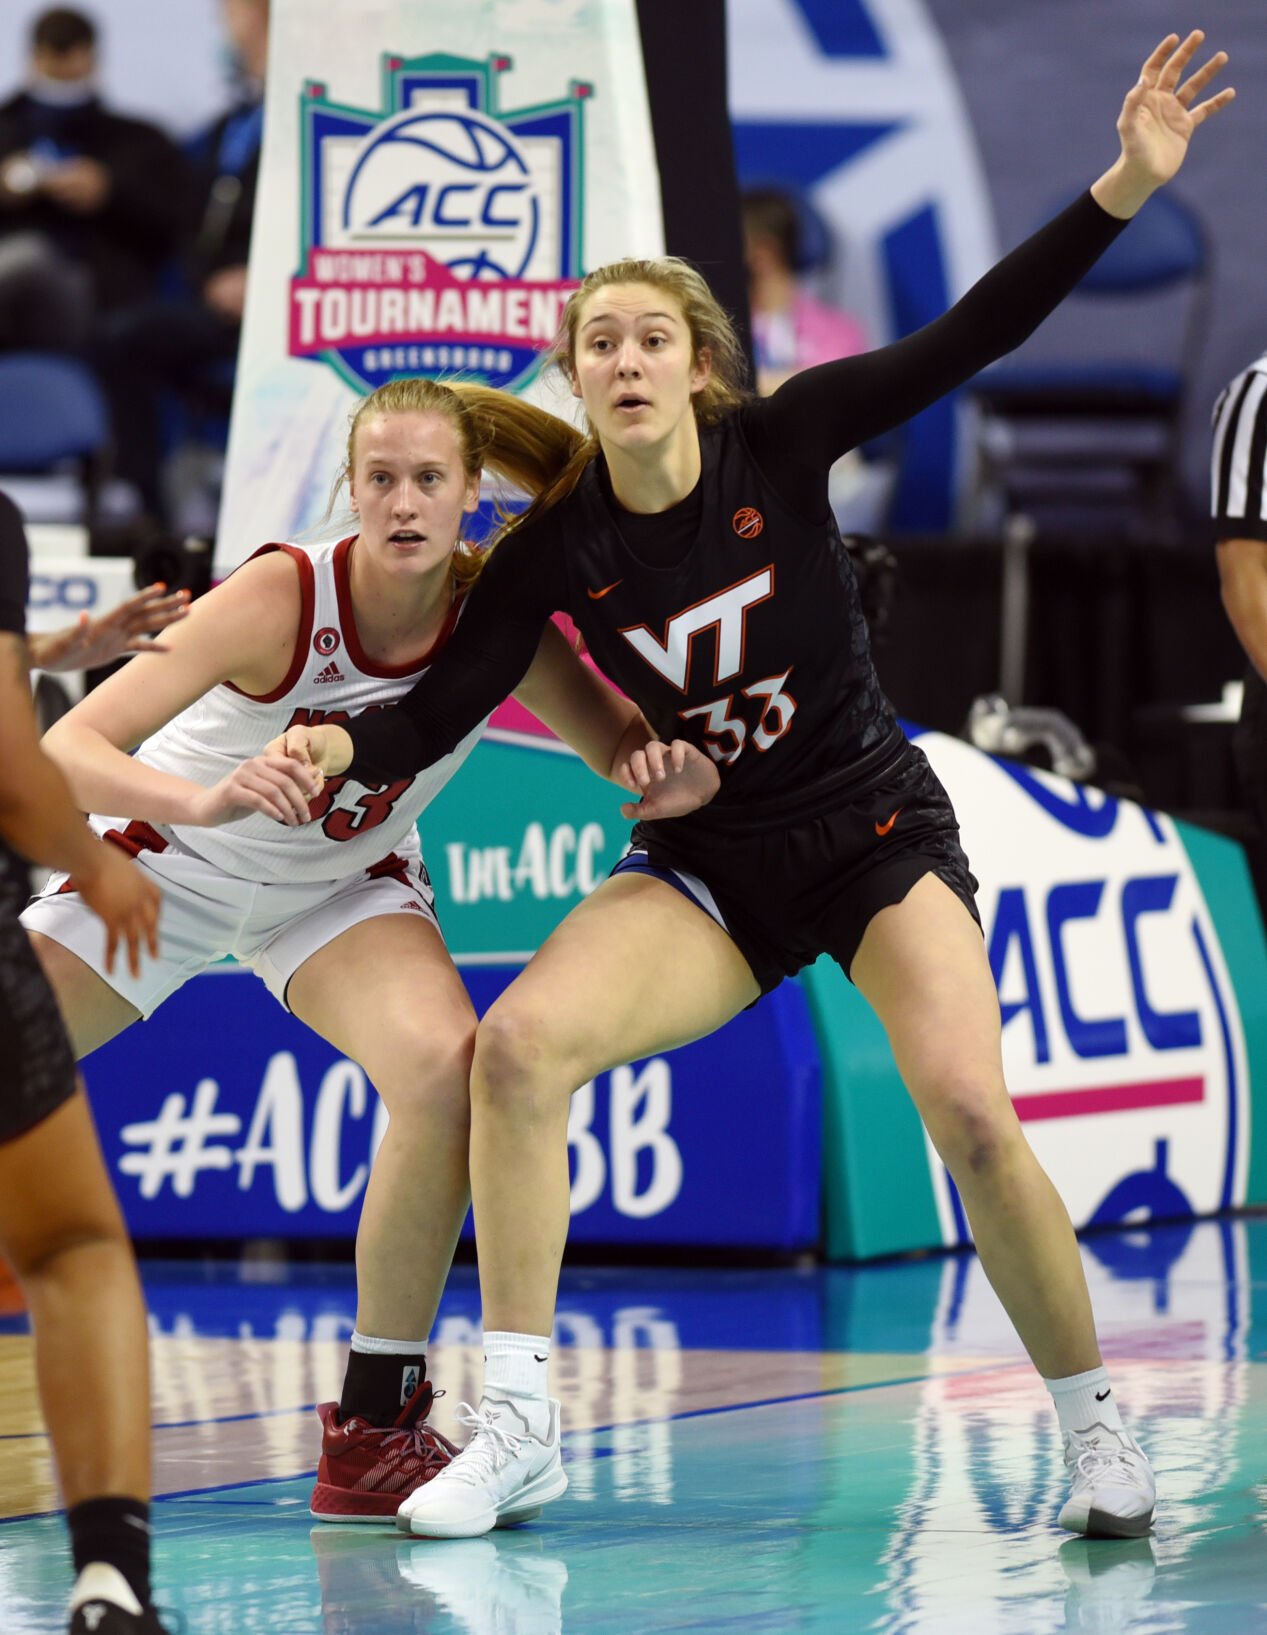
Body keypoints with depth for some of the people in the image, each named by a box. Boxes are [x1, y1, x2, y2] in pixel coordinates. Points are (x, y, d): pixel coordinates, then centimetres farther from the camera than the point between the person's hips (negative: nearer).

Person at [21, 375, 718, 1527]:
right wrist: (204, 798, -58)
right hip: (167, 861, -1)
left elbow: (618, 741, -12)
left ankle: (373, 1429, -16)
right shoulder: (285, 596, -32)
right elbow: (64, 753, -37)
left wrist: (669, 767, -38)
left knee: (447, 1066, -27)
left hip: (343, 887, 1)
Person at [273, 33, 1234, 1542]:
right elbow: (444, 705, -10)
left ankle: (1094, 1431, 0)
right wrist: (339, 746, -32)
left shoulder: (782, 447, -11)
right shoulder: (558, 546, -7)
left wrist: (1128, 185, -22)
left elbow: (972, 334, -14)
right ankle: (518, 1431, -15)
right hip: (707, 868, 2)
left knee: (970, 1114, -22)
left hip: (875, 832, -2)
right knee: (516, 1043, -23)